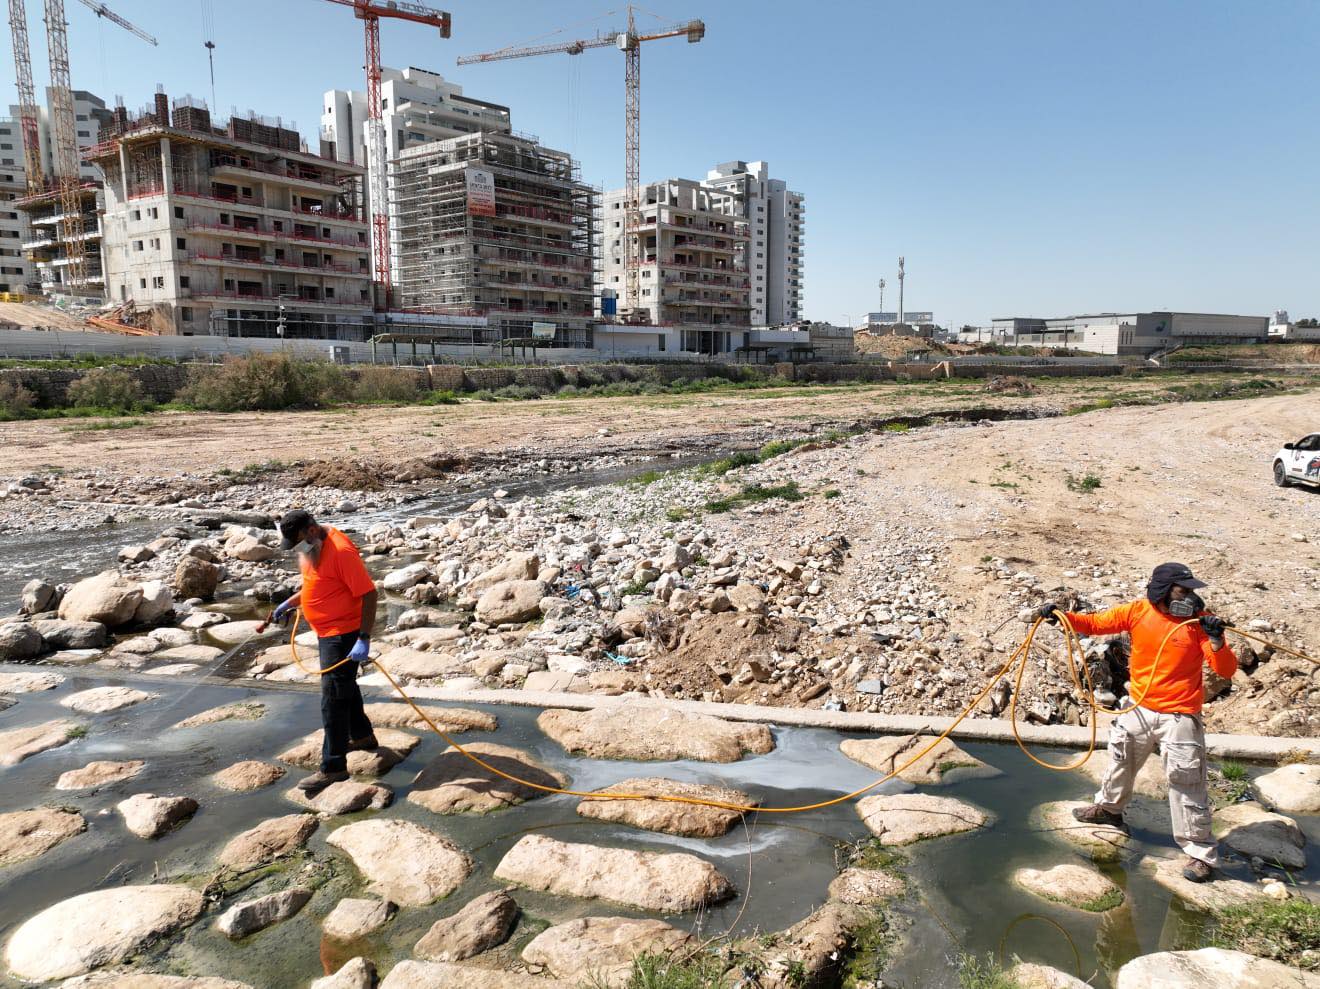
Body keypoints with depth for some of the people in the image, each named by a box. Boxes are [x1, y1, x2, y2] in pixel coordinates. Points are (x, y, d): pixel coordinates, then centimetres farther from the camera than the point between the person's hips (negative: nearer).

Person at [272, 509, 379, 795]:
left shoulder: (341, 551, -25)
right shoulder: (311, 549, 5)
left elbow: (369, 594, -26)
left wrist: (364, 640, -29)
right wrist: (290, 602, 10)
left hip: (343, 635, -10)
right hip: (326, 632, 10)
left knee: (333, 699, -6)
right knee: (345, 688, 23)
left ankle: (333, 768, 1)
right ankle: (362, 736, 41)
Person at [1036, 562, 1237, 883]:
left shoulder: (1198, 620, -15)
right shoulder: (1138, 611, -9)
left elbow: (1226, 670, -17)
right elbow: (1095, 623, -4)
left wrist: (1216, 640, -35)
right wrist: (1063, 615, -20)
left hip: (1179, 716, -4)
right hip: (1138, 709, 4)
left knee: (1187, 784, -1)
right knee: (1121, 760, 24)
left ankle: (1201, 853, 14)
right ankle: (1109, 807, 50)